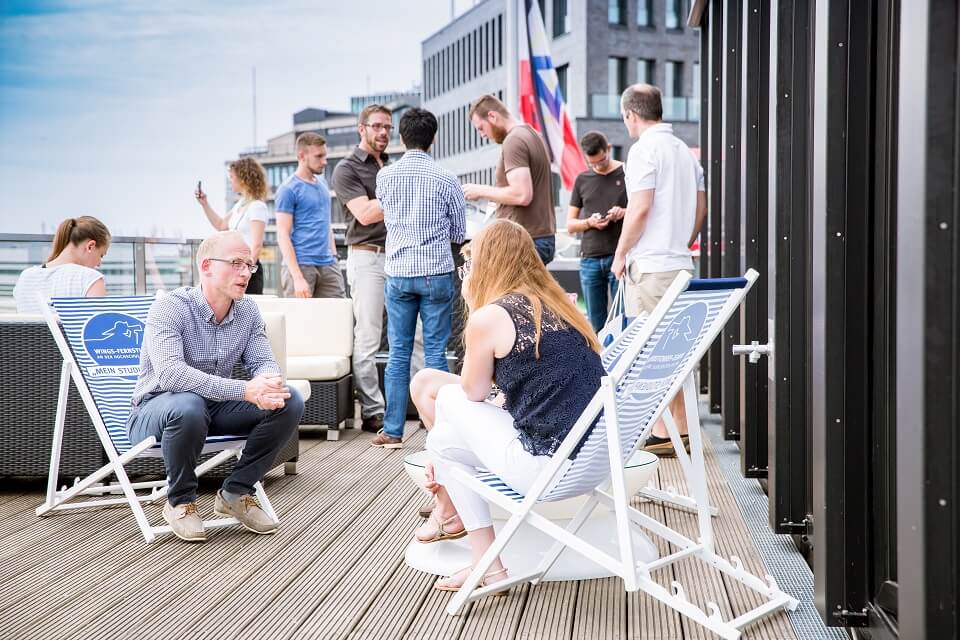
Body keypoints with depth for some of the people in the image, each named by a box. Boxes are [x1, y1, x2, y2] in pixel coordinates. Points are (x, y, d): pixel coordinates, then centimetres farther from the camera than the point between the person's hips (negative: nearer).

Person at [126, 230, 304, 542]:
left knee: (290, 401, -15)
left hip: (217, 406, 6)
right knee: (187, 406, -40)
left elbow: (263, 361, -3)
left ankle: (236, 492, -1)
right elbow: (170, 373, -35)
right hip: (156, 410, -5)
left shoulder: (248, 311, 0)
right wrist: (245, 390, -43)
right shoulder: (170, 307, -21)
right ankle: (180, 502, -13)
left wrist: (268, 385, -31)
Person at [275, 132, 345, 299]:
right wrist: (298, 278, -18)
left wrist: (334, 256, 13)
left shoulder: (322, 185, 15)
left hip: (328, 265, 6)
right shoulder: (288, 190, -6)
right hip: (301, 265, -6)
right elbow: (283, 236, -11)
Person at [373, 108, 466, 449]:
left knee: (398, 353, 7)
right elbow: (459, 233, 6)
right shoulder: (446, 180, -5)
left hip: (398, 273, 2)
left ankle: (393, 431, 9)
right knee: (435, 352, 3)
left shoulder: (385, 176, 1)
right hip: (436, 273, -2)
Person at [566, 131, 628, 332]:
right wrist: (589, 222, -7)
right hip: (590, 258, 3)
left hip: (620, 256, -3)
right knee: (595, 323, 7)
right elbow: (570, 224, 14)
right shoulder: (582, 180, 13)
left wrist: (626, 213, -15)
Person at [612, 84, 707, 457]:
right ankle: (683, 430, 18)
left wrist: (620, 254, -8)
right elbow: (701, 208, 17)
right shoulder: (685, 151, 15)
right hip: (681, 264, 9)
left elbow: (640, 208, -17)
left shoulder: (644, 150, -10)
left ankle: (663, 434, -2)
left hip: (649, 265, -9)